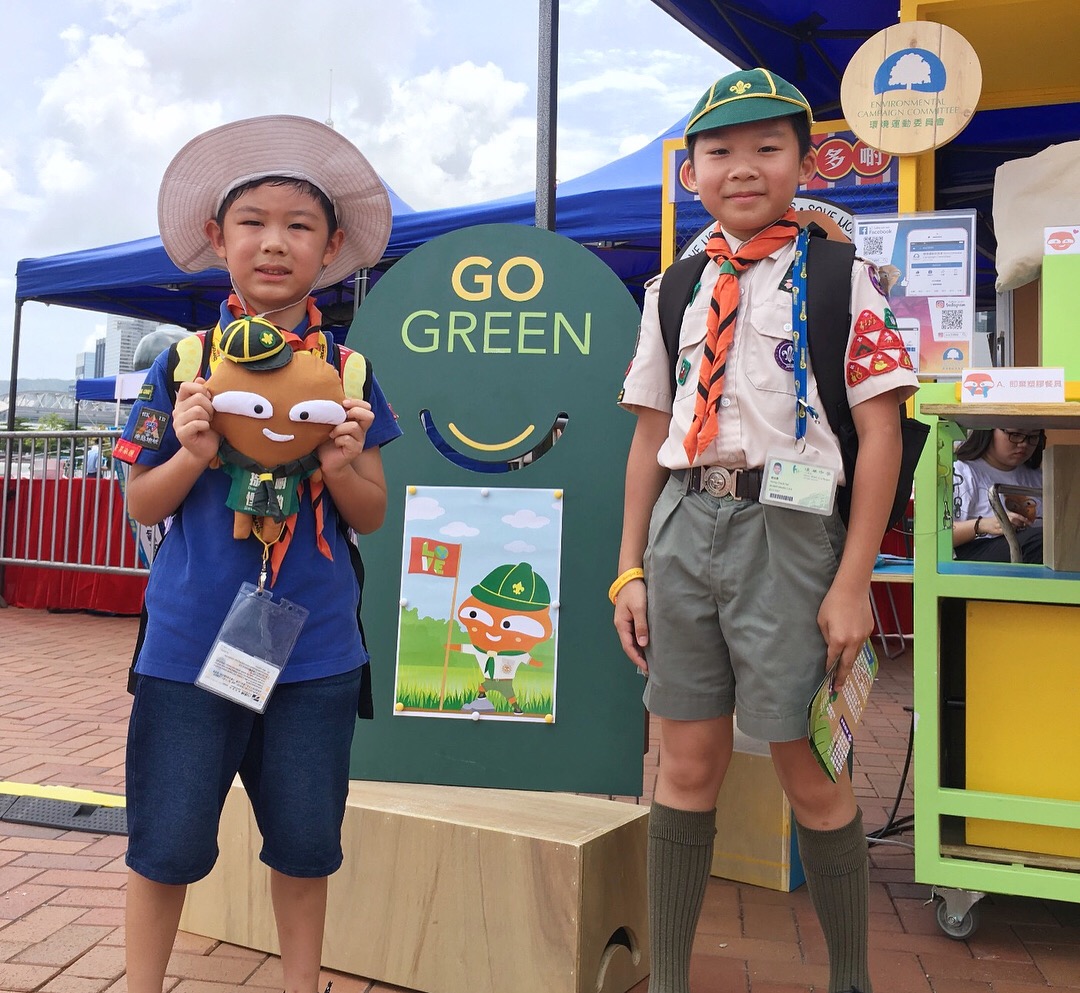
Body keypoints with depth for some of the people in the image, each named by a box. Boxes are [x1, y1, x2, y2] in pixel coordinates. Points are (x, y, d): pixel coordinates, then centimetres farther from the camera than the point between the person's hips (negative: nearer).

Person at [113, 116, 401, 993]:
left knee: (306, 843, 13)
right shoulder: (185, 363, -1)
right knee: (167, 845, 8)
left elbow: (371, 518, 4)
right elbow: (143, 505, 3)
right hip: (190, 642, -1)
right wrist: (192, 455, -17)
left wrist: (342, 468, -17)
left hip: (315, 648, 1)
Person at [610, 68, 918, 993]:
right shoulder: (674, 291, 13)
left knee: (808, 768, 4)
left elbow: (880, 433, -4)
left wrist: (853, 582, -10)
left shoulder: (841, 276, 1)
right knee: (687, 759, 10)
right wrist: (631, 569, 8)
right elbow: (650, 436, 12)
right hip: (683, 527, 4)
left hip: (787, 527, -3)